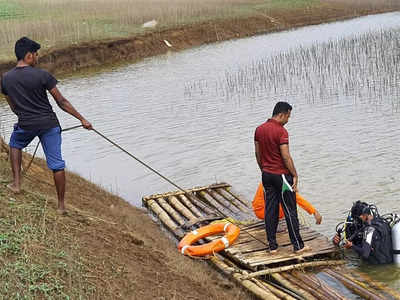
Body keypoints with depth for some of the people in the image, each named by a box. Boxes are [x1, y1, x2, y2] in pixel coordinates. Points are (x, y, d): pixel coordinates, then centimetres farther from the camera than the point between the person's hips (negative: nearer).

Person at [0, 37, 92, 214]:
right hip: (49, 123, -2)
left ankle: (16, 183, 25)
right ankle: (61, 205, 12)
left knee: (15, 144, 34)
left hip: (25, 126, 2)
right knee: (57, 164, 7)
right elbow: (61, 102, -8)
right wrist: (82, 119, 0)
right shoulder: (42, 75, -11)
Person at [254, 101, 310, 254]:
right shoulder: (281, 131, -17)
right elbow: (286, 157, -19)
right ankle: (298, 246, 8)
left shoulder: (259, 130, 5)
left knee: (270, 210, 10)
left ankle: (272, 245, 13)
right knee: (290, 211, 1)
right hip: (281, 175, -7)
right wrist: (295, 175, -10)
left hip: (267, 175, 7)